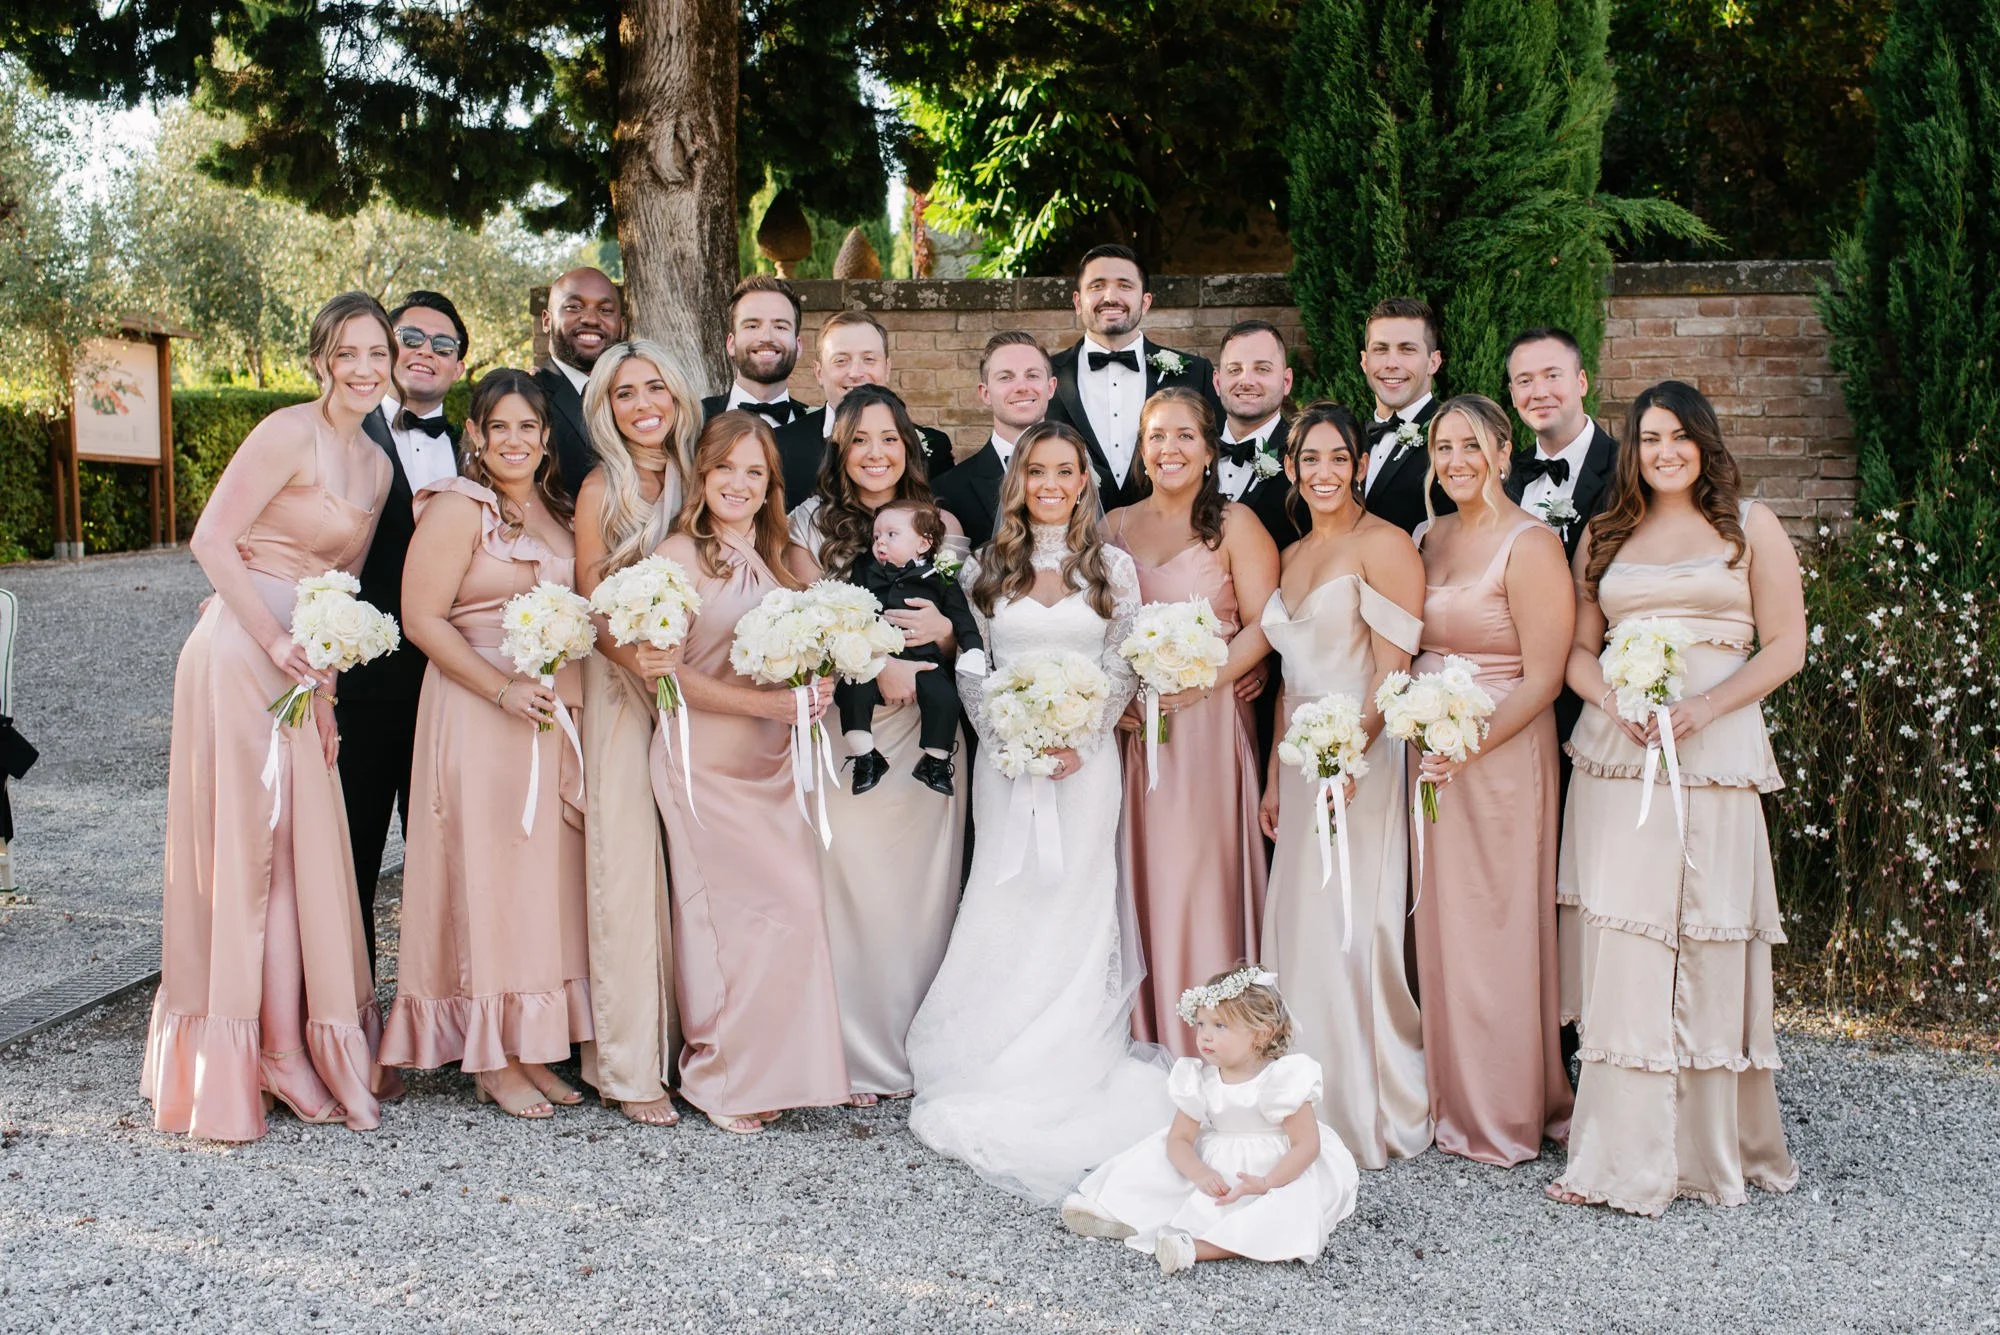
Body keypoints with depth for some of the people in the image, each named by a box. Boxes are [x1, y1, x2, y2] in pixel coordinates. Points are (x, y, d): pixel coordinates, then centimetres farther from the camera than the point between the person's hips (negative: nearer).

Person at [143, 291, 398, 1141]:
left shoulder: (377, 466, 14)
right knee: (239, 844, -4)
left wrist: (327, 674, 5)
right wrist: (276, 641, -18)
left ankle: (298, 1050, 21)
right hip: (240, 651, -7)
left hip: (306, 666, 8)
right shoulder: (289, 434, -10)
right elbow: (212, 540, -14)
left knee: (304, 849, 10)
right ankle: (224, 1069, 6)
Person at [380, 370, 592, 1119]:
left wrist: (573, 688, 6)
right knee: (488, 868, -2)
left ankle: (533, 1047, 16)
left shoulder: (557, 508, 14)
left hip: (557, 714, 7)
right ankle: (492, 1062, 7)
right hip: (480, 716, -7)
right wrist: (505, 690, -20)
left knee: (548, 874, 8)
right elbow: (422, 618, -13)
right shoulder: (458, 508, -7)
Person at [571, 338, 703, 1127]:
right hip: (620, 686, -4)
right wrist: (636, 658, -23)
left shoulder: (697, 479, 8)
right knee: (626, 861, -5)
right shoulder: (602, 488, -3)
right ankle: (629, 1067, -1)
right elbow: (587, 604, -5)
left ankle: (681, 1040, 14)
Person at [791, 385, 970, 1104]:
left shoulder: (941, 524, 11)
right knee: (849, 889, -4)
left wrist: (944, 632, -10)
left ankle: (920, 1051, 13)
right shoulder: (812, 521, 3)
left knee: (924, 894, 2)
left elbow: (974, 631, 12)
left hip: (927, 737, 2)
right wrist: (875, 668, -15)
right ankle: (858, 1056, 7)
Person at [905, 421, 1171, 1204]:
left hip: (1085, 758, -1)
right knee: (1005, 911, 0)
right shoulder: (987, 567, 7)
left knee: (1076, 903, -1)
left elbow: (1123, 670, 3)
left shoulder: (1114, 568, 6)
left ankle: (1071, 1074, 6)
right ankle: (1001, 1075, 8)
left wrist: (1079, 741, -10)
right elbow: (969, 668, 5)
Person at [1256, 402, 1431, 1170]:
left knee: (1351, 930, -5)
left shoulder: (1383, 545, -7)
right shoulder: (1292, 555, 16)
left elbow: (1392, 669, -13)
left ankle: (1374, 1116, 8)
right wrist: (1274, 778, 14)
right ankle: (1311, 1109, 19)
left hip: (1358, 760, -7)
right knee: (1299, 928, 8)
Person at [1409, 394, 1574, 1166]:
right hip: (1431, 755, 7)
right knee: (1439, 927, 11)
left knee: (1494, 931, 0)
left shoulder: (1530, 544, -10)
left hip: (1501, 756, -7)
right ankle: (1454, 1101, 23)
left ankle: (1506, 1118, 14)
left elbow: (1543, 679, -14)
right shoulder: (1428, 539, 12)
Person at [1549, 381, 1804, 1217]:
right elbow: (1578, 649, 13)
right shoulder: (1605, 536, 16)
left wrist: (1702, 708, -12)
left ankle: (1713, 1146, 9)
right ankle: (1623, 1155, 8)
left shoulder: (1750, 527, 8)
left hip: (1713, 757, -2)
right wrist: (1617, 702, -8)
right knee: (1619, 950, 0)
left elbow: (1787, 645, 2)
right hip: (1615, 757, 3)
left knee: (1708, 949, -2)